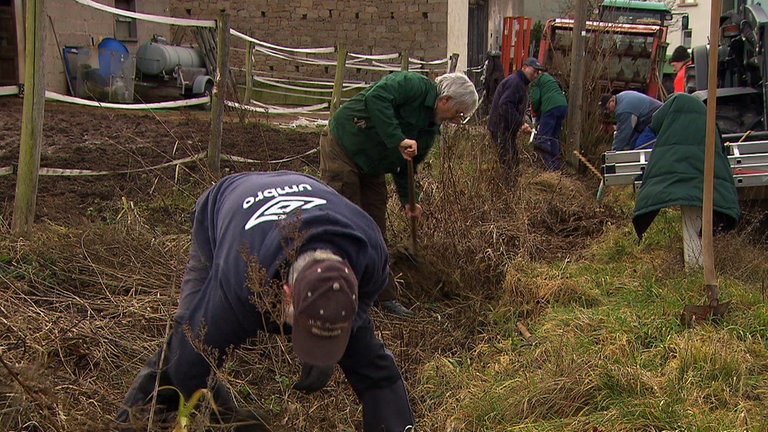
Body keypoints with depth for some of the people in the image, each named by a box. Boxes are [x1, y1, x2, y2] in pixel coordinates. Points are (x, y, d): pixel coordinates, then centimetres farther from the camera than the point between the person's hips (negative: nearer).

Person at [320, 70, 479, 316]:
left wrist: (408, 200, -4)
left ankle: (386, 297, 14)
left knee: (376, 232, 8)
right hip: (342, 150, -8)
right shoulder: (415, 85, -18)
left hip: (371, 169, 9)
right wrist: (399, 140, -37)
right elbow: (376, 98, -34)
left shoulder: (431, 128, 7)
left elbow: (405, 166, 9)